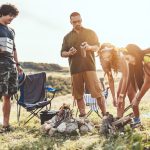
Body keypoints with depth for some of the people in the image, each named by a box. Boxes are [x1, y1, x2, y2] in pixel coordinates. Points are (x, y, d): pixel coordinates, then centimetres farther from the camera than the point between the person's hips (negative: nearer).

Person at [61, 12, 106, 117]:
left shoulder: (90, 33, 11)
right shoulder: (67, 37, 15)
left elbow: (98, 47, 7)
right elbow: (62, 53, 14)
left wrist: (90, 47, -15)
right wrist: (69, 53, -9)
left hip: (89, 67, -2)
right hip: (75, 69, 2)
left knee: (97, 91, -8)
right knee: (78, 94, 4)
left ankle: (105, 114, -1)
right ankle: (82, 115, 14)